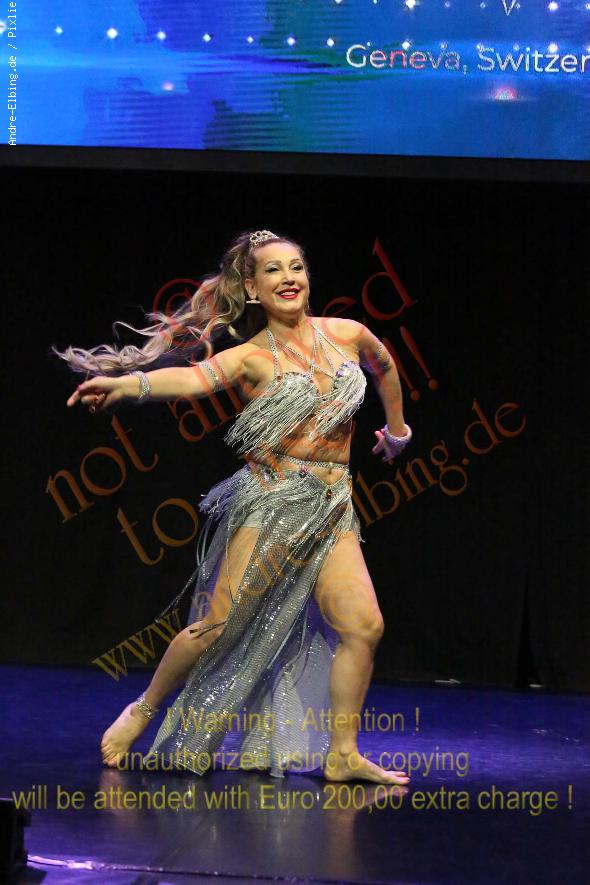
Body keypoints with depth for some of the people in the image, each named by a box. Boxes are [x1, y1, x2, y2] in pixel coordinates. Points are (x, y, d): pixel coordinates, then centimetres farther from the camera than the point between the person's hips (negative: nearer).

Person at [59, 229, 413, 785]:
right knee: (220, 625, -6)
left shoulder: (346, 335, 7)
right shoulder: (250, 357, -7)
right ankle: (143, 710, 17)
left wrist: (396, 429, 42)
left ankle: (341, 756, 2)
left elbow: (385, 367, 29)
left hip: (333, 508, 4)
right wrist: (126, 384, -46)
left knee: (363, 626, -8)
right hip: (271, 500, -4)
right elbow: (190, 378, -27)